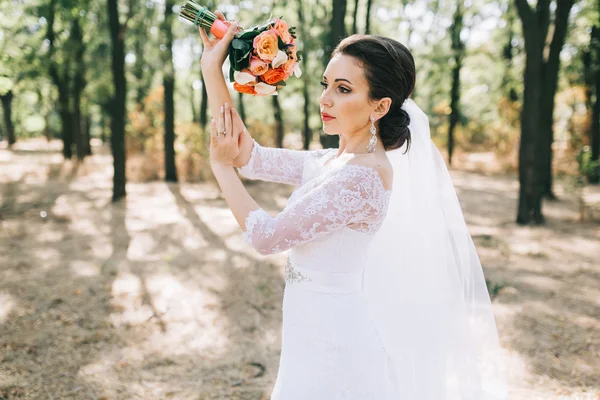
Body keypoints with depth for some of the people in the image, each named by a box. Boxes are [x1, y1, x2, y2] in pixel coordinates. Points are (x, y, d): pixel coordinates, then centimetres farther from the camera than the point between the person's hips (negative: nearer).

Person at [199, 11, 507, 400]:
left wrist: (221, 166, -9)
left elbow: (267, 236, -18)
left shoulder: (361, 177, -24)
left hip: (336, 342, -8)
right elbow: (250, 155, 3)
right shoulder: (333, 162, 3)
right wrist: (212, 69, 1)